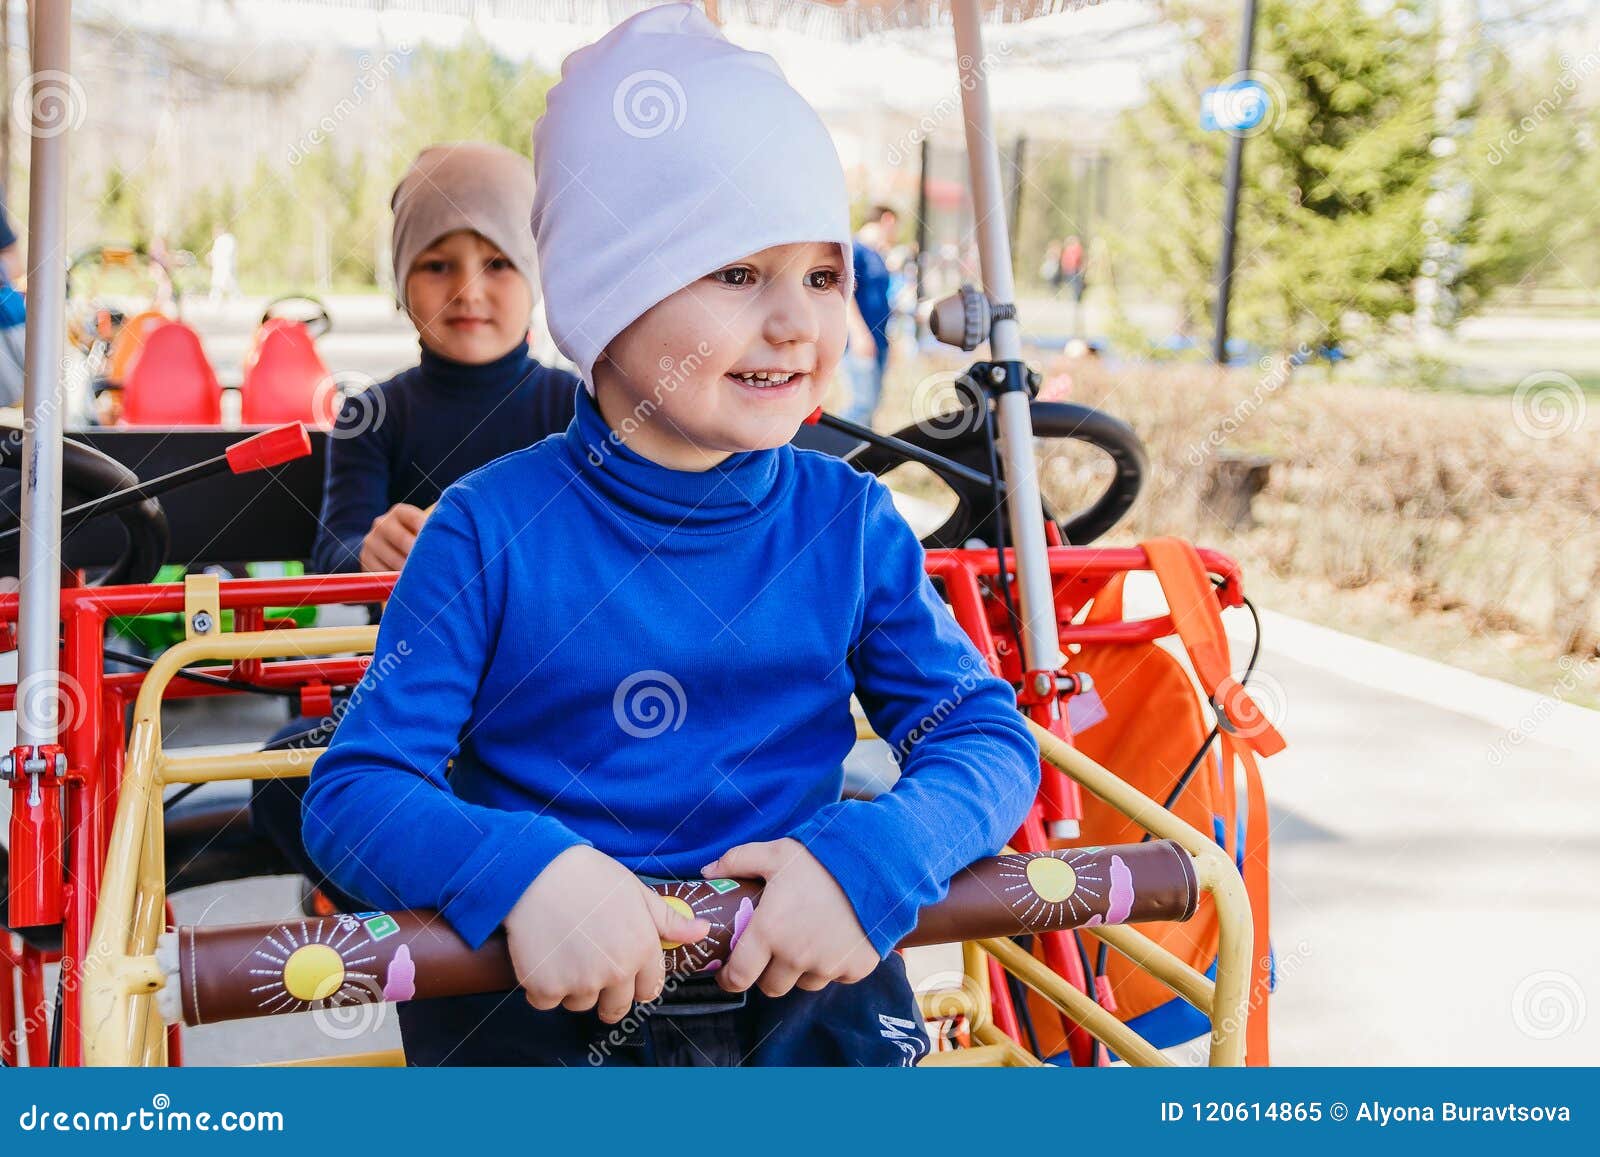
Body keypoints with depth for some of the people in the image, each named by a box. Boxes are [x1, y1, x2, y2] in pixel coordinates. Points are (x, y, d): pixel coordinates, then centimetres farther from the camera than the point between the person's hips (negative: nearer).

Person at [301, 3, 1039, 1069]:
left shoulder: (851, 522, 3)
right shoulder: (493, 531, -5)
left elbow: (988, 738, 2)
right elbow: (354, 790, -7)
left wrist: (874, 857, -19)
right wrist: (524, 871, -28)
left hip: (802, 975, 2)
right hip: (536, 986, -1)